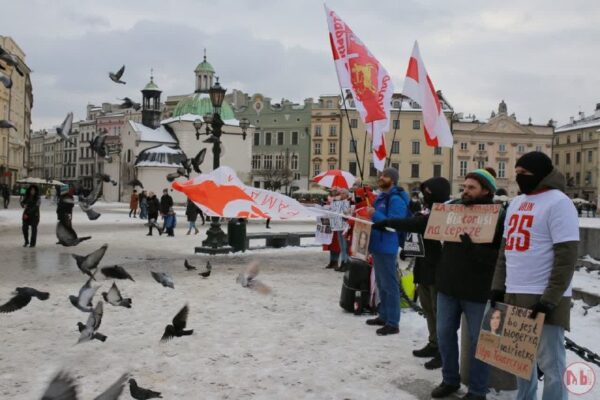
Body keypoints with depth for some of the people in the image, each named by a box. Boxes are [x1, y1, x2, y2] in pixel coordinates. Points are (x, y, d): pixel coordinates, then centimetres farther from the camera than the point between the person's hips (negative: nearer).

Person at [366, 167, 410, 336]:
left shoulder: (396, 199, -15)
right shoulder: (381, 197, 16)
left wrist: (375, 215, -25)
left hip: (387, 247, -10)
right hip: (377, 246, 10)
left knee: (390, 285, -5)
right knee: (381, 283, 18)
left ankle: (393, 323, 2)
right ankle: (383, 315, 30)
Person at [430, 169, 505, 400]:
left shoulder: (498, 216, -11)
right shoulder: (454, 207, 7)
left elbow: (501, 255, -19)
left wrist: (473, 247, -28)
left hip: (478, 289, -5)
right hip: (448, 284, 6)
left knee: (478, 340, 7)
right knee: (444, 334, 14)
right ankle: (450, 380, 33)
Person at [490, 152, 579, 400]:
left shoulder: (558, 202, -9)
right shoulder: (516, 202, 15)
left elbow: (566, 255, -15)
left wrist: (551, 298, -18)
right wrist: (498, 286, 13)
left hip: (543, 298, -7)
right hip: (514, 295, 8)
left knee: (549, 363, -1)